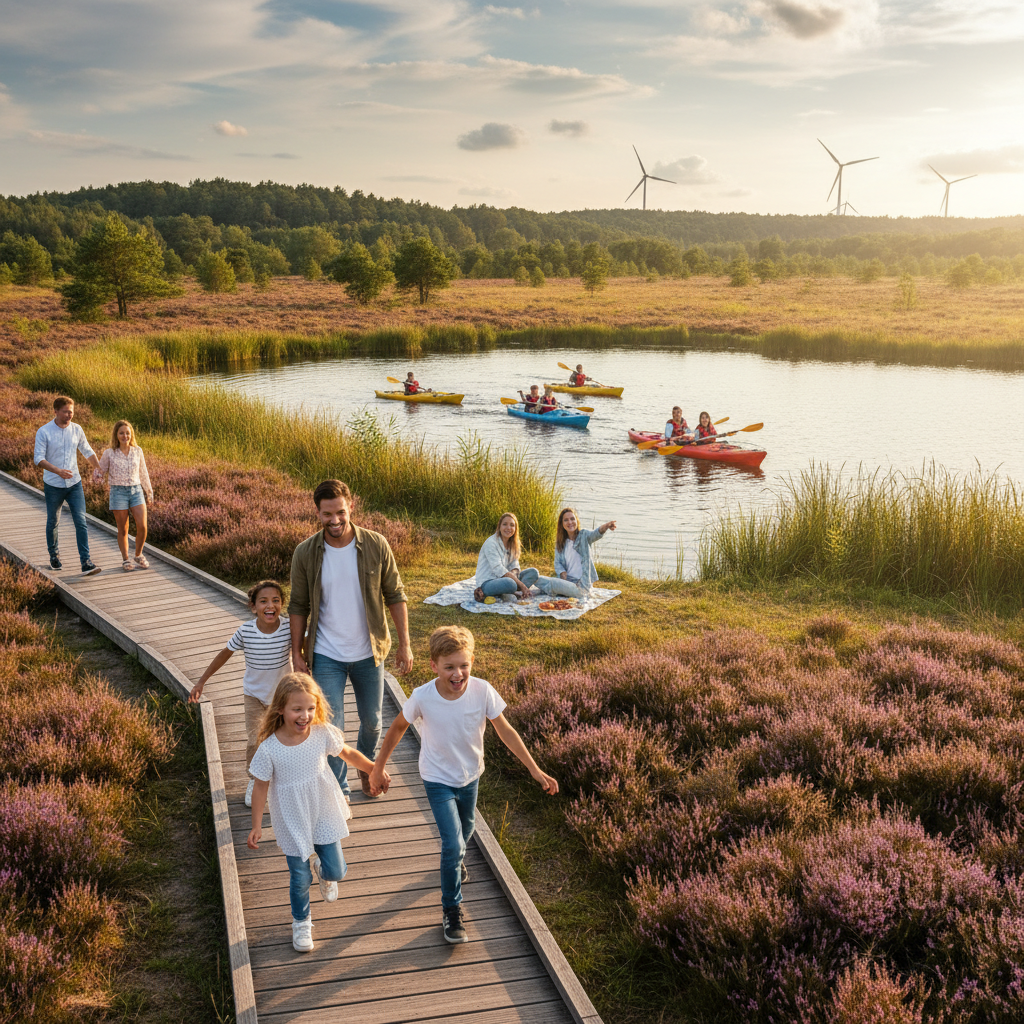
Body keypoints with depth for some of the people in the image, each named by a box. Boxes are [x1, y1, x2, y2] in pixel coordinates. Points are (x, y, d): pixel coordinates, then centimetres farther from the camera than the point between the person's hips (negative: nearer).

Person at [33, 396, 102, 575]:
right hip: (53, 486, -2)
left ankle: (86, 562, -12)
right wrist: (58, 471, -29)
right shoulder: (43, 432, -10)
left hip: (74, 484, 2)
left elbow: (87, 452, 14)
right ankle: (54, 554, 36)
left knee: (81, 522, -8)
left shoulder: (76, 429, 1)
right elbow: (38, 459, -15)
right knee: (53, 522, 13)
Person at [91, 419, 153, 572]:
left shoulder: (137, 451, 6)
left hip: (136, 491, 2)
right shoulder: (109, 454, -2)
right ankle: (125, 559, 19)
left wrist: (149, 491, 23)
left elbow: (143, 473, 17)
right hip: (118, 492, -2)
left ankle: (138, 555, 14)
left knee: (142, 526, -8)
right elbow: (100, 471, 6)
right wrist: (97, 479, -17)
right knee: (123, 530, 3)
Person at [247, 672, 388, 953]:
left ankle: (323, 870, 48)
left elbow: (348, 753, 3)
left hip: (324, 816, 2)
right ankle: (301, 921, 38)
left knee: (336, 871, 9)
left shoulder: (323, 734, -17)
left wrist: (376, 770, -1)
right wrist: (256, 827, -6)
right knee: (299, 879, 8)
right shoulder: (269, 749, -23)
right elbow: (261, 786, -10)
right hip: (292, 823, -2)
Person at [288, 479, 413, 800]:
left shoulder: (376, 545, -12)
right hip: (326, 656, -1)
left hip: (368, 653, 1)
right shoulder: (305, 553, -11)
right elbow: (298, 606, -1)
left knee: (371, 721, 18)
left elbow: (395, 595, -3)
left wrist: (405, 644, -4)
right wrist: (297, 653, -1)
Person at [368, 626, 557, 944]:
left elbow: (506, 732, -15)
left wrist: (535, 770, -16)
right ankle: (451, 910, 10)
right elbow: (398, 728, -8)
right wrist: (378, 768, 0)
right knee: (452, 844, -10)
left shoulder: (482, 691, -25)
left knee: (465, 830, 26)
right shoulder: (423, 697, -27)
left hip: (470, 776, 3)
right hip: (438, 780, -3)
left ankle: (455, 859, 61)